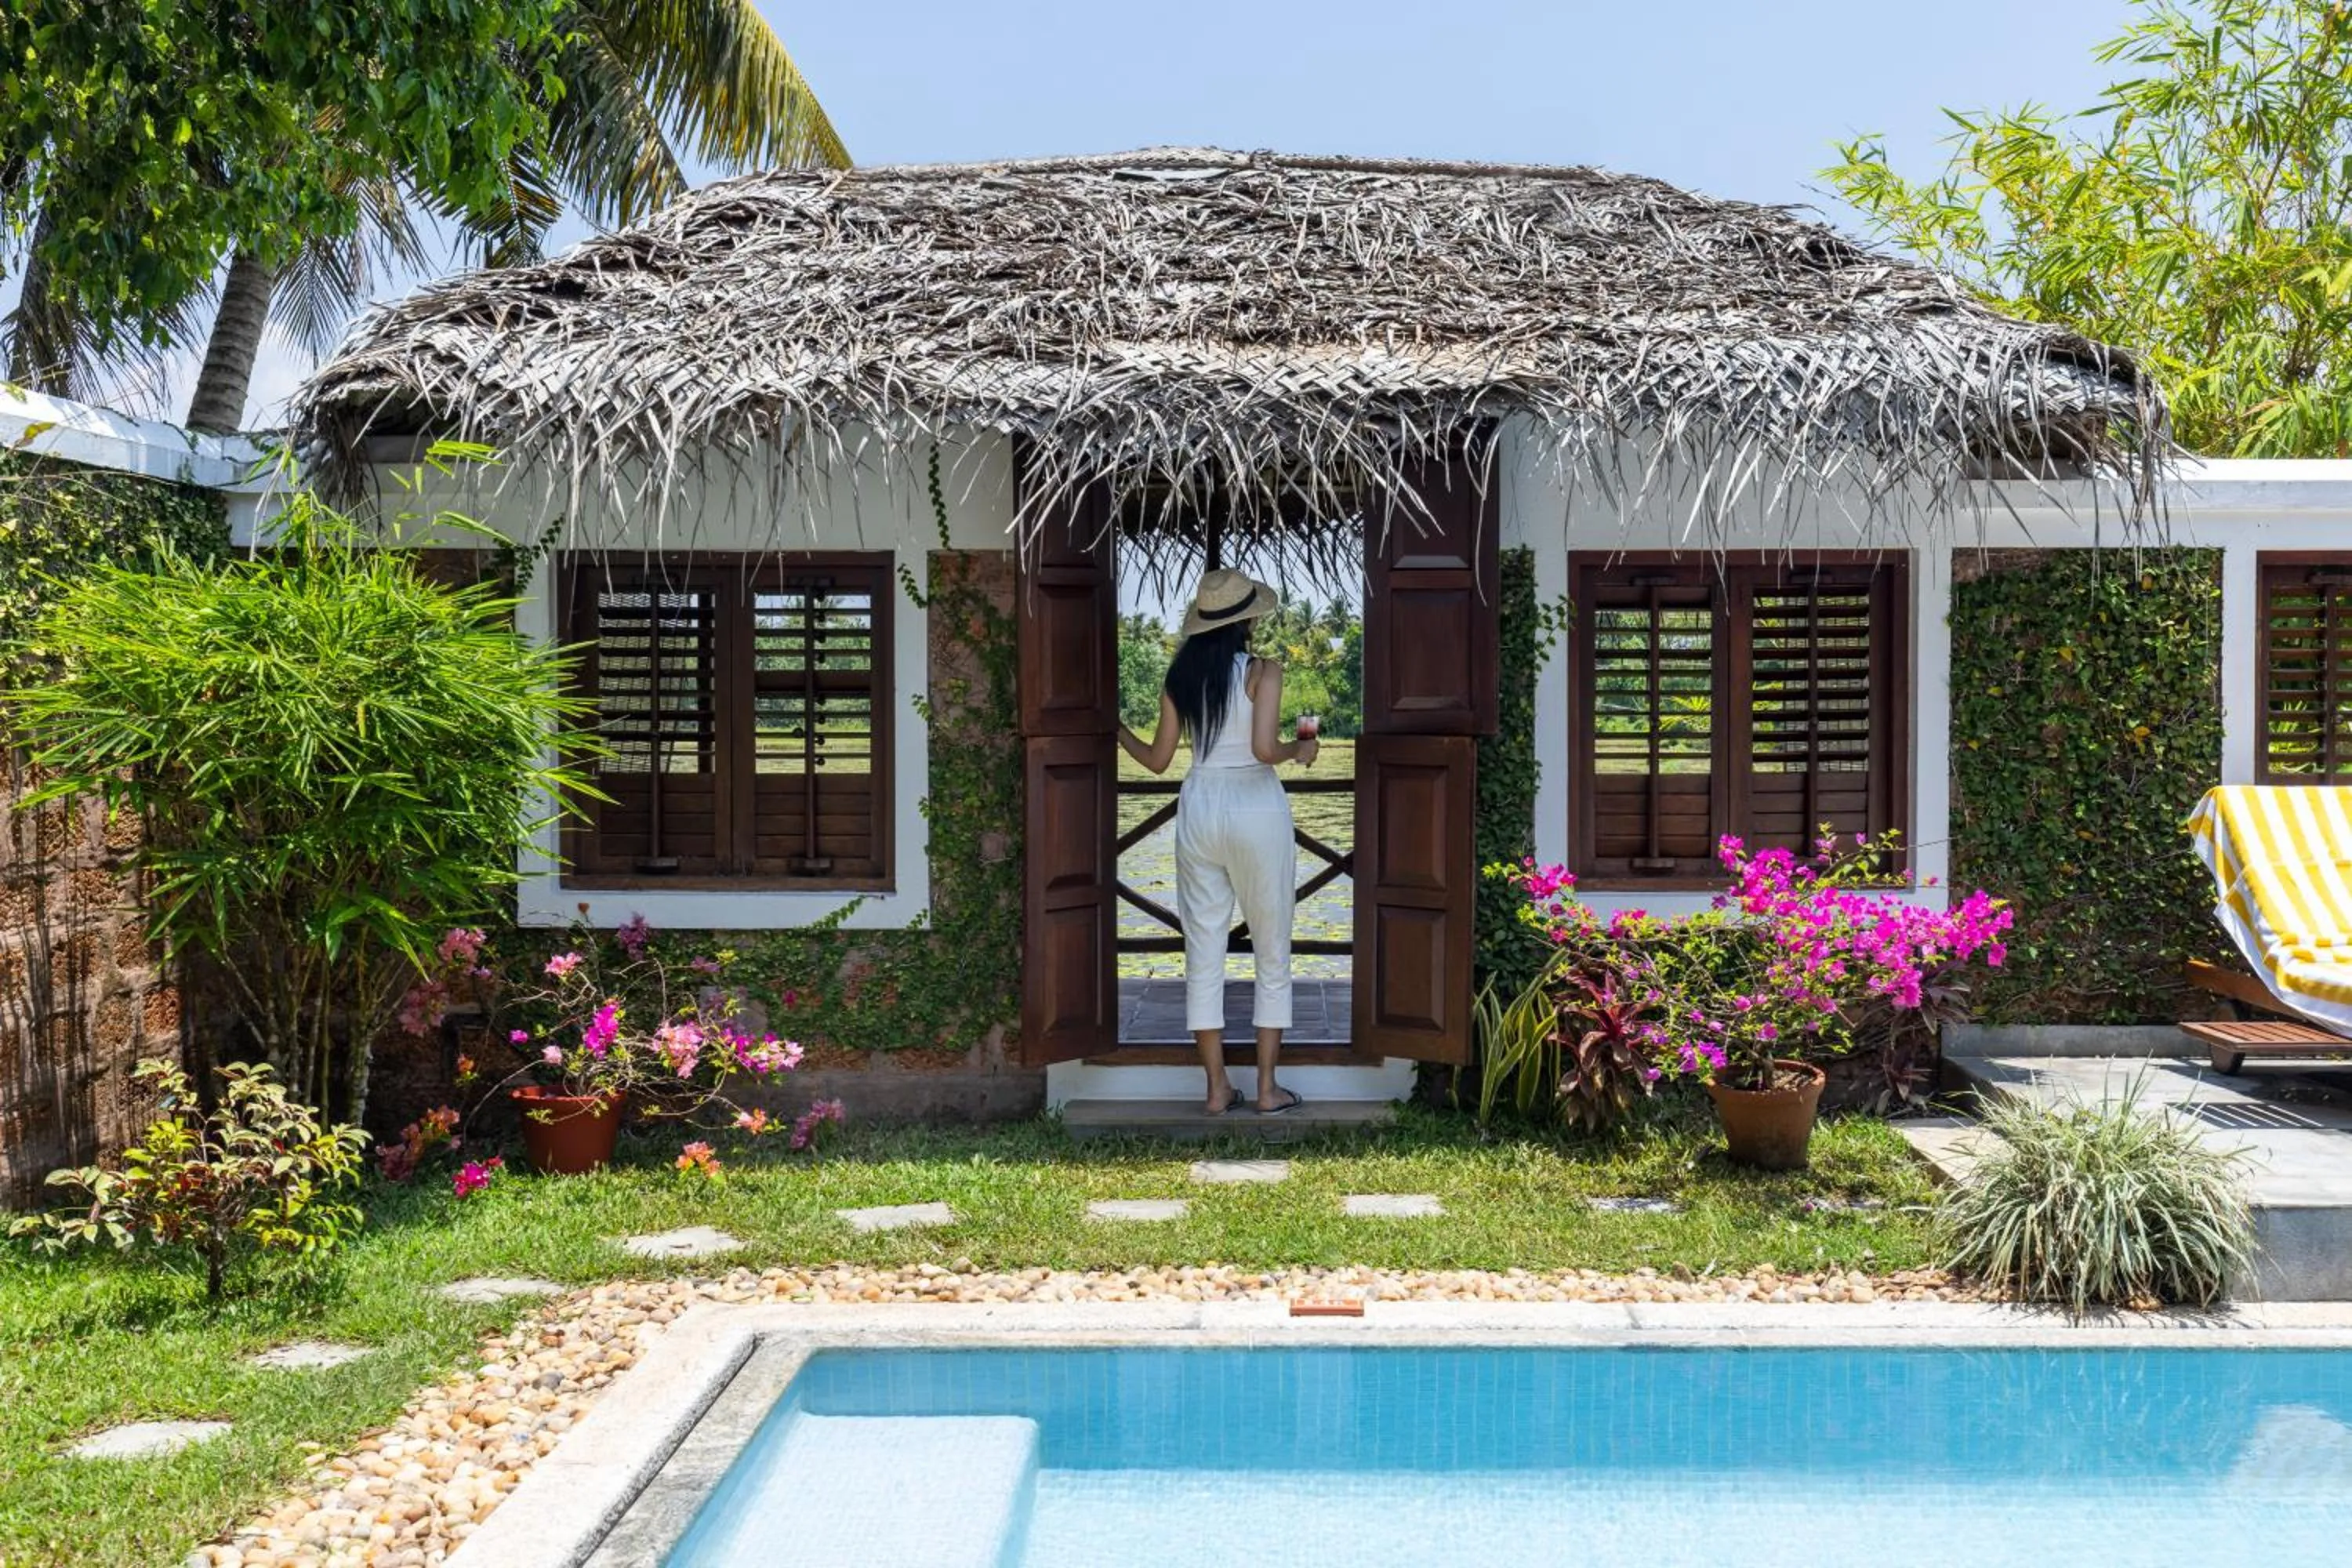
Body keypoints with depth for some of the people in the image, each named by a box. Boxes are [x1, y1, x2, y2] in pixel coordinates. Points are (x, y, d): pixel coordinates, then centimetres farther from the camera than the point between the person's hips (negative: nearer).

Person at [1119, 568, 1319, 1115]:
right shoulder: (1262, 671, -8)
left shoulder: (1181, 675, 5)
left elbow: (1158, 759, 10)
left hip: (1199, 808, 4)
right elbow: (1264, 748, -20)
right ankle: (1268, 1089, 9)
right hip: (1256, 809, -4)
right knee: (1272, 953, 8)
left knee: (1203, 953, 8)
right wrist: (1299, 750, 1)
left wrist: (1121, 734, 29)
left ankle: (1217, 1088, 11)